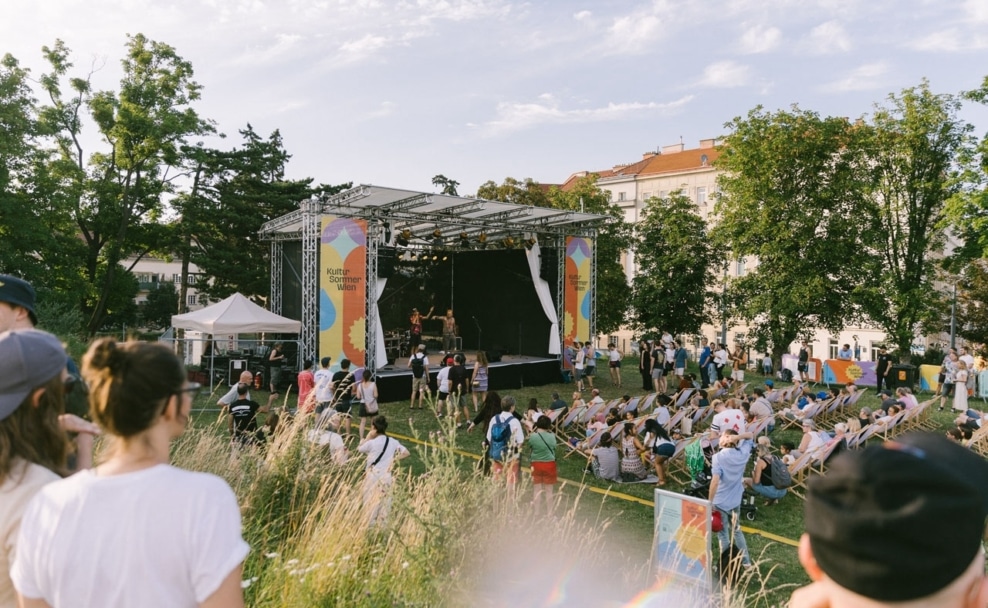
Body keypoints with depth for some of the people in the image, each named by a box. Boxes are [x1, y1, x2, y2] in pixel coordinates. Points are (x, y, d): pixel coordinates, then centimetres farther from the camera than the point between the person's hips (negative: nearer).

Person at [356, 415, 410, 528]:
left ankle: (369, 526, 13)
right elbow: (406, 453, 5)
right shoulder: (393, 442, -1)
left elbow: (359, 449, 2)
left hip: (373, 477, -4)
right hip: (386, 477, 4)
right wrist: (393, 459, 5)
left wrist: (368, 437, 0)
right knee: (384, 505, 12)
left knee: (371, 505, 7)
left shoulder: (372, 443, -15)